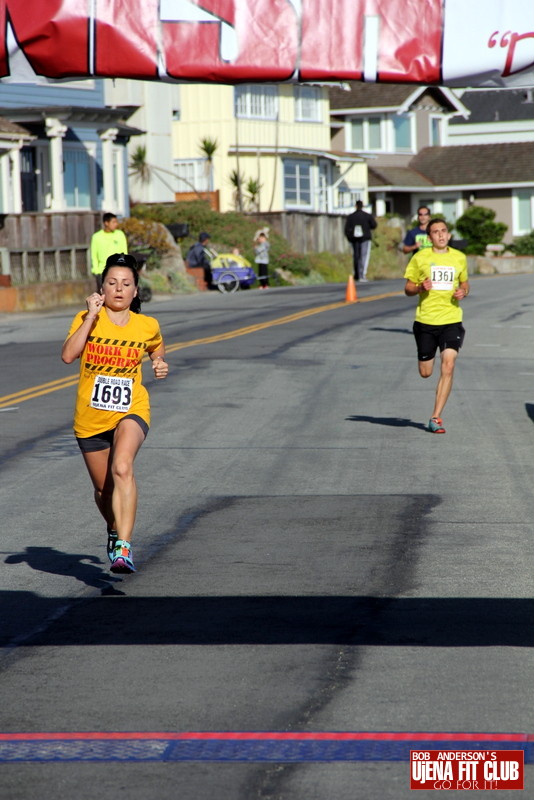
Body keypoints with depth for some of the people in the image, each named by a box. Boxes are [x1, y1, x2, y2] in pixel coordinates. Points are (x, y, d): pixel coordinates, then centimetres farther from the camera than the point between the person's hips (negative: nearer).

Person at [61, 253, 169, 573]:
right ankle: (115, 529, 49)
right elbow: (68, 355, -21)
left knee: (122, 469, -30)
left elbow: (157, 348, 25)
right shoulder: (87, 319, -4)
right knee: (104, 489, 15)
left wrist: (161, 364, 3)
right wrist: (91, 316, -22)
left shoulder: (148, 326, 1)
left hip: (131, 411, -1)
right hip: (91, 416, 1)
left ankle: (123, 547, -36)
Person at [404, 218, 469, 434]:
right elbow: (408, 289, 5)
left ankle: (436, 417, -10)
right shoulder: (420, 258, 0)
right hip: (425, 320, 0)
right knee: (425, 373, 3)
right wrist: (420, 288, -16)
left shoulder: (459, 258, 6)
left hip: (452, 321, 0)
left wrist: (463, 292, -2)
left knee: (448, 367, -15)